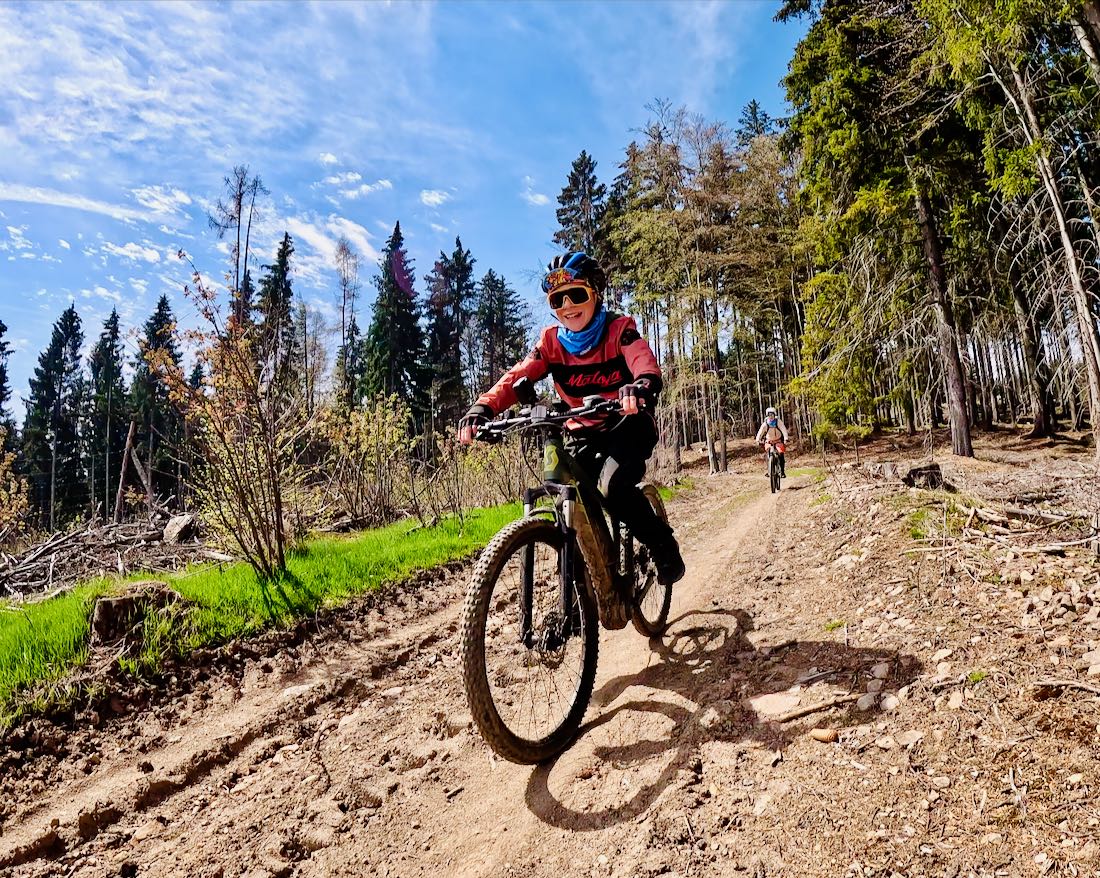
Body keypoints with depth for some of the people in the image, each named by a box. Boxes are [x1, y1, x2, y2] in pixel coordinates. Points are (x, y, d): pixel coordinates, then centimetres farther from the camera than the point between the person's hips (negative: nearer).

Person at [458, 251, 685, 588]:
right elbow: (517, 377, -17)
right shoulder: (551, 340, -4)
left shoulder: (619, 329, -13)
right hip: (583, 433, 4)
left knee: (613, 486, -30)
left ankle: (664, 547, -4)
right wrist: (482, 407, -37)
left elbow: (646, 366, -32)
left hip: (628, 425, -3)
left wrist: (641, 387, -58)